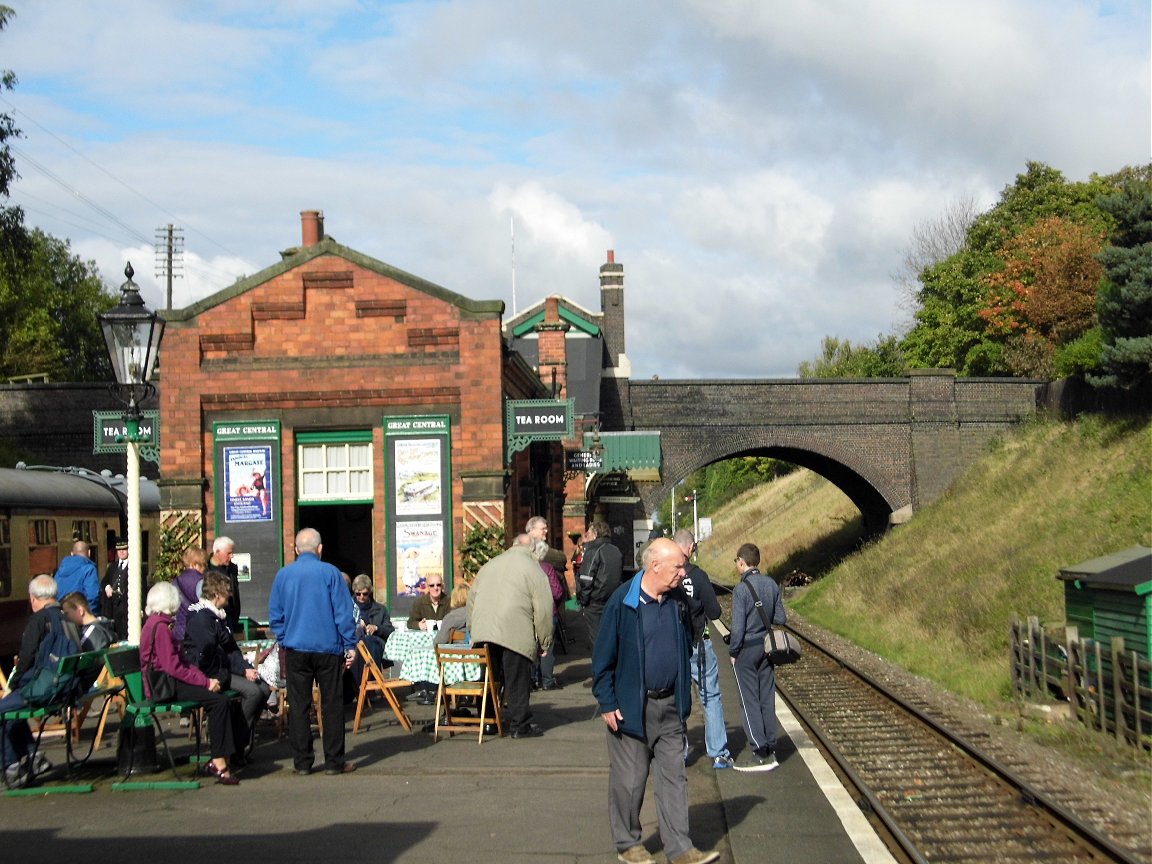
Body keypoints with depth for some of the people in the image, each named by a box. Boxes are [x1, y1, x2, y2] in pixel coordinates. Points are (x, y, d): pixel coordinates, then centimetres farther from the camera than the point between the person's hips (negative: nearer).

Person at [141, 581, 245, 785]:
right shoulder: (160, 626, -12)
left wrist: (205, 679, 4)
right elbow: (174, 667, -19)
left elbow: (181, 661, 17)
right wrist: (205, 681, -15)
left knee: (224, 701, -7)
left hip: (168, 682, 10)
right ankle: (219, 763, -20)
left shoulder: (156, 623, 19)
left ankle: (220, 759, -12)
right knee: (218, 701, -24)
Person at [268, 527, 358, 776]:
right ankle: (334, 762, 6)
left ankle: (302, 762, 9)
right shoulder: (330, 573, -6)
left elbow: (274, 615, 8)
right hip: (328, 649, -2)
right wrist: (350, 645, 0)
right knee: (332, 705, 4)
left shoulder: (283, 575, 3)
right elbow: (343, 613, -6)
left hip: (296, 650, 2)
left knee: (298, 706, 7)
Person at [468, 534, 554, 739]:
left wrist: (474, 629, 29)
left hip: (482, 632, 5)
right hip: (514, 635, -5)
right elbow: (543, 609, -2)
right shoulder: (532, 569, 3)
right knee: (517, 682, 3)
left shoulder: (489, 566, 21)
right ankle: (520, 725, 7)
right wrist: (545, 642, 6)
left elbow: (471, 598, 23)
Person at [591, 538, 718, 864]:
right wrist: (607, 704, -10)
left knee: (674, 778, 6)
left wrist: (684, 697, 15)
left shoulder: (680, 602, 3)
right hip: (631, 708, -5)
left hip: (670, 706, 5)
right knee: (629, 780, 6)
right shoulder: (623, 601, -13)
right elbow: (603, 657, -9)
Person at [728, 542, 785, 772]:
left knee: (749, 702, 0)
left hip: (746, 651, -6)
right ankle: (770, 751, 17)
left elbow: (738, 627, -17)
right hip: (767, 649, 6)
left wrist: (732, 652, -5)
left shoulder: (741, 590, -17)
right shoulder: (772, 585, 2)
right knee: (767, 699, 12)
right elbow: (781, 619, 7)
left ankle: (760, 754, 0)